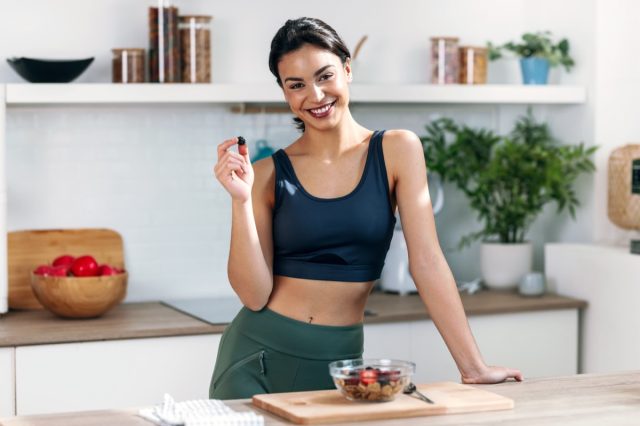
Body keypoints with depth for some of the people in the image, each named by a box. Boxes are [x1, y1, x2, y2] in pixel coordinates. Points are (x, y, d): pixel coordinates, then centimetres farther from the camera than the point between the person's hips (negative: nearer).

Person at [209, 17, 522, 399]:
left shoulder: (397, 151, -3)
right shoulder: (269, 174, -3)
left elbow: (427, 261, -7)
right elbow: (255, 295, -7)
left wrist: (474, 366, -10)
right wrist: (241, 200, -17)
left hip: (340, 358, 0)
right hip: (260, 353, 0)